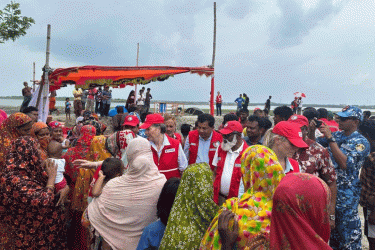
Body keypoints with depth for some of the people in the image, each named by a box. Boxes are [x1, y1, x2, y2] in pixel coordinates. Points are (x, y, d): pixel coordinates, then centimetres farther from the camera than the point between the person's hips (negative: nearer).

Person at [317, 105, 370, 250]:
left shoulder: (361, 142, -9)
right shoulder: (336, 135, 8)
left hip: (346, 195, -5)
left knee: (349, 232, 3)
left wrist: (330, 138, -25)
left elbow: (345, 163, -23)